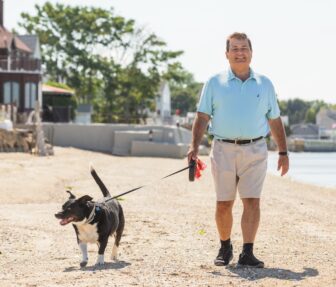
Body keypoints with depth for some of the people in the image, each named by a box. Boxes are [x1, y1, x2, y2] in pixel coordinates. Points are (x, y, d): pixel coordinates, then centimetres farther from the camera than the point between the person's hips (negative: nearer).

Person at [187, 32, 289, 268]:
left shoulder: (264, 85, 10)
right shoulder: (215, 83, 6)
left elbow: (275, 121, 14)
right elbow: (203, 117, 2)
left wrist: (283, 152, 11)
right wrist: (194, 147, -10)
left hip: (255, 150, 0)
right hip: (224, 149, 0)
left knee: (252, 202, -8)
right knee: (223, 204, 4)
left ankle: (247, 253, -5)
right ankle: (225, 247, 22)